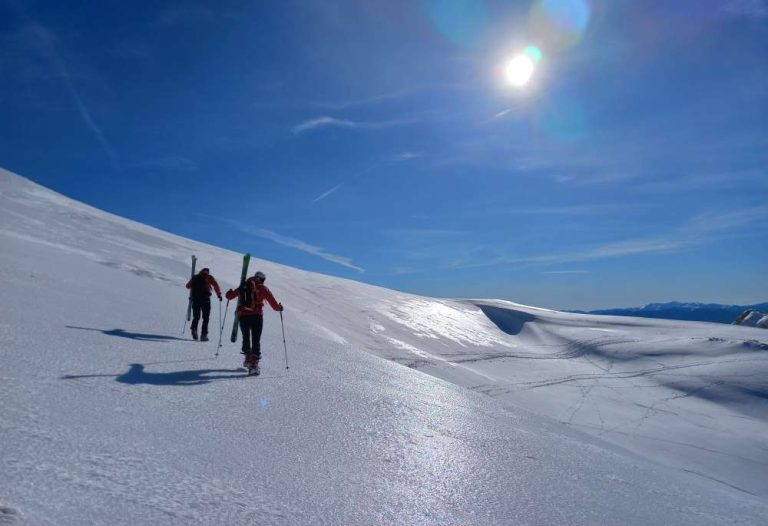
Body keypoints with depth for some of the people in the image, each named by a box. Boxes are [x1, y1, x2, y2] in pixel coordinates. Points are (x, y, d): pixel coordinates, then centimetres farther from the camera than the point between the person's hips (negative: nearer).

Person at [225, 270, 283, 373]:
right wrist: (279, 307, 23)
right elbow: (274, 304, 2)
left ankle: (248, 357, 11)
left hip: (243, 315, 3)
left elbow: (229, 296, 25)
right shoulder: (262, 288, 5)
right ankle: (254, 361, -7)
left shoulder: (243, 286, 13)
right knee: (256, 340, 3)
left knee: (246, 337, 22)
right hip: (257, 316, -2)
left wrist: (229, 292, 48)